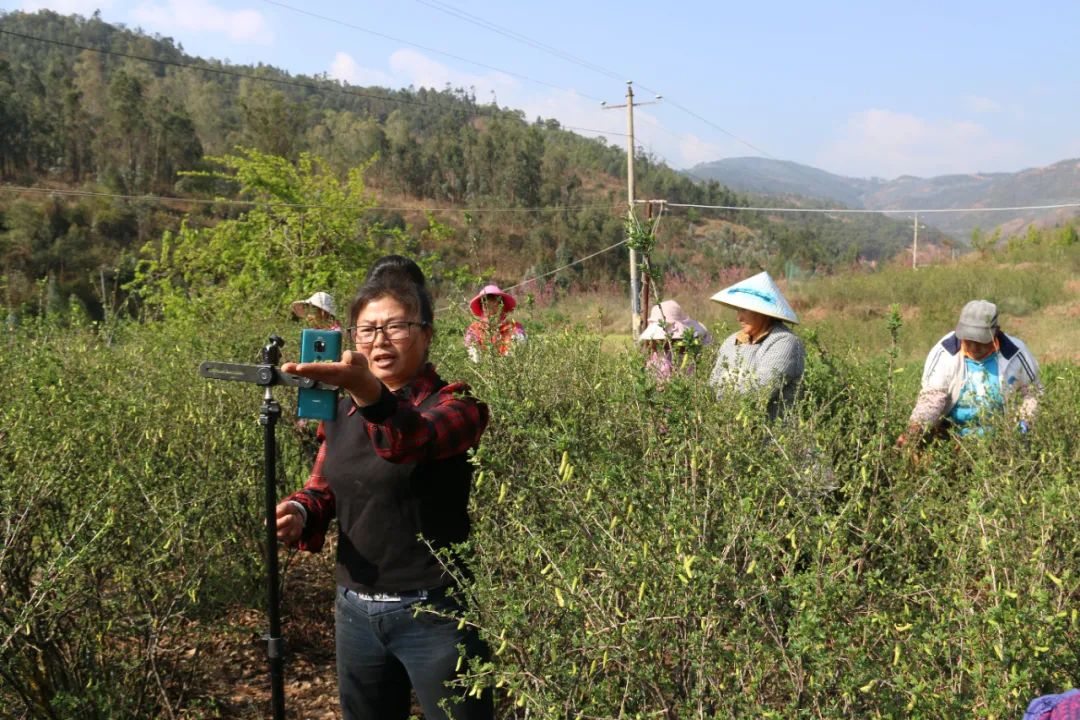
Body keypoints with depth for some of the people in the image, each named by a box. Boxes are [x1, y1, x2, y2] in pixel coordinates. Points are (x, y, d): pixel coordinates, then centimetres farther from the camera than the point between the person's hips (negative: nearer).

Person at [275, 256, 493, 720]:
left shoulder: (455, 403, -12)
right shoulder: (341, 410, 7)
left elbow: (414, 439, -34)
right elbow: (322, 487, 15)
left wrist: (370, 392, -55)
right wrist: (299, 511, -10)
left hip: (434, 614, -6)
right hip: (355, 610, 6)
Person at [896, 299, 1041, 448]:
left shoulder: (1014, 354, -7)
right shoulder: (944, 353, -14)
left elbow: (1033, 391, 9)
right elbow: (931, 397, -21)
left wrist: (1025, 420, -9)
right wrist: (913, 431, -37)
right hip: (952, 439, -1)